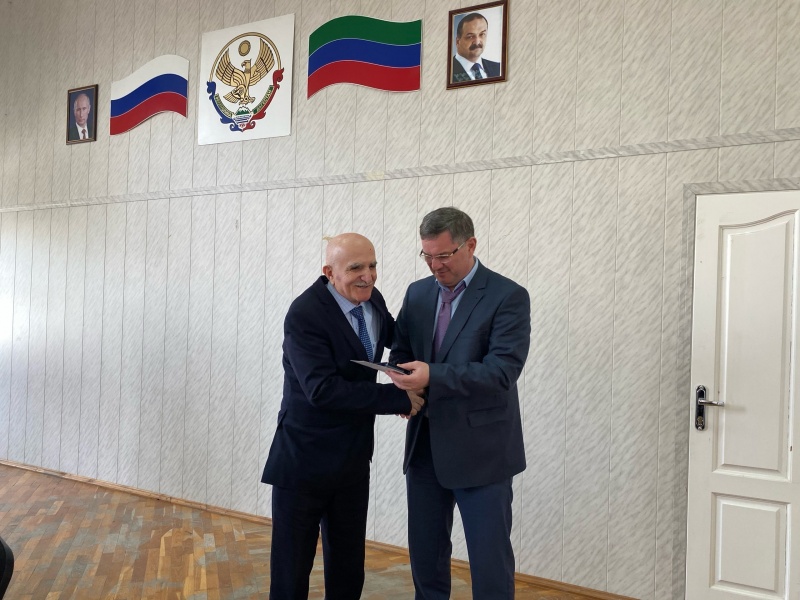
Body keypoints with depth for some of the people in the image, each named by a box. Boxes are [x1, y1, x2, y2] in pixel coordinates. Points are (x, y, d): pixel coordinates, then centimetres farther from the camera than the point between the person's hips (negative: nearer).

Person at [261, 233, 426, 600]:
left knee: (349, 569, 18)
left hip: (354, 459, 6)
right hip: (305, 460, -6)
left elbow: (394, 336, 23)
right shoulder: (304, 315, -21)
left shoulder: (371, 298, 0)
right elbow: (321, 389, -30)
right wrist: (398, 398, -27)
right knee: (291, 569, 7)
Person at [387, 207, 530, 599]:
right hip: (424, 445, 6)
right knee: (424, 552, 16)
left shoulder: (508, 297, -11)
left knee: (489, 558, 5)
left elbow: (503, 370, -20)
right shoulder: (417, 293, 8)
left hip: (481, 449, -5)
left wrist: (432, 376, -29)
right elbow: (401, 351, 12)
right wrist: (404, 385, -11)